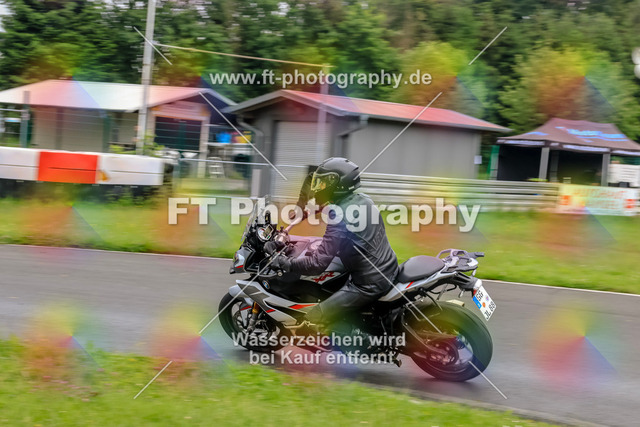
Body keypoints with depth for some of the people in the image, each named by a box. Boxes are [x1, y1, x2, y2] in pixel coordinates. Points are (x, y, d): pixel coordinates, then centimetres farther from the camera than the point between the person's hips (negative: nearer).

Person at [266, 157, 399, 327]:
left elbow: (317, 264, -24)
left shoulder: (340, 217, -22)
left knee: (313, 320, -9)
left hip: (370, 284, -9)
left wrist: (286, 263, -12)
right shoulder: (364, 200, 4)